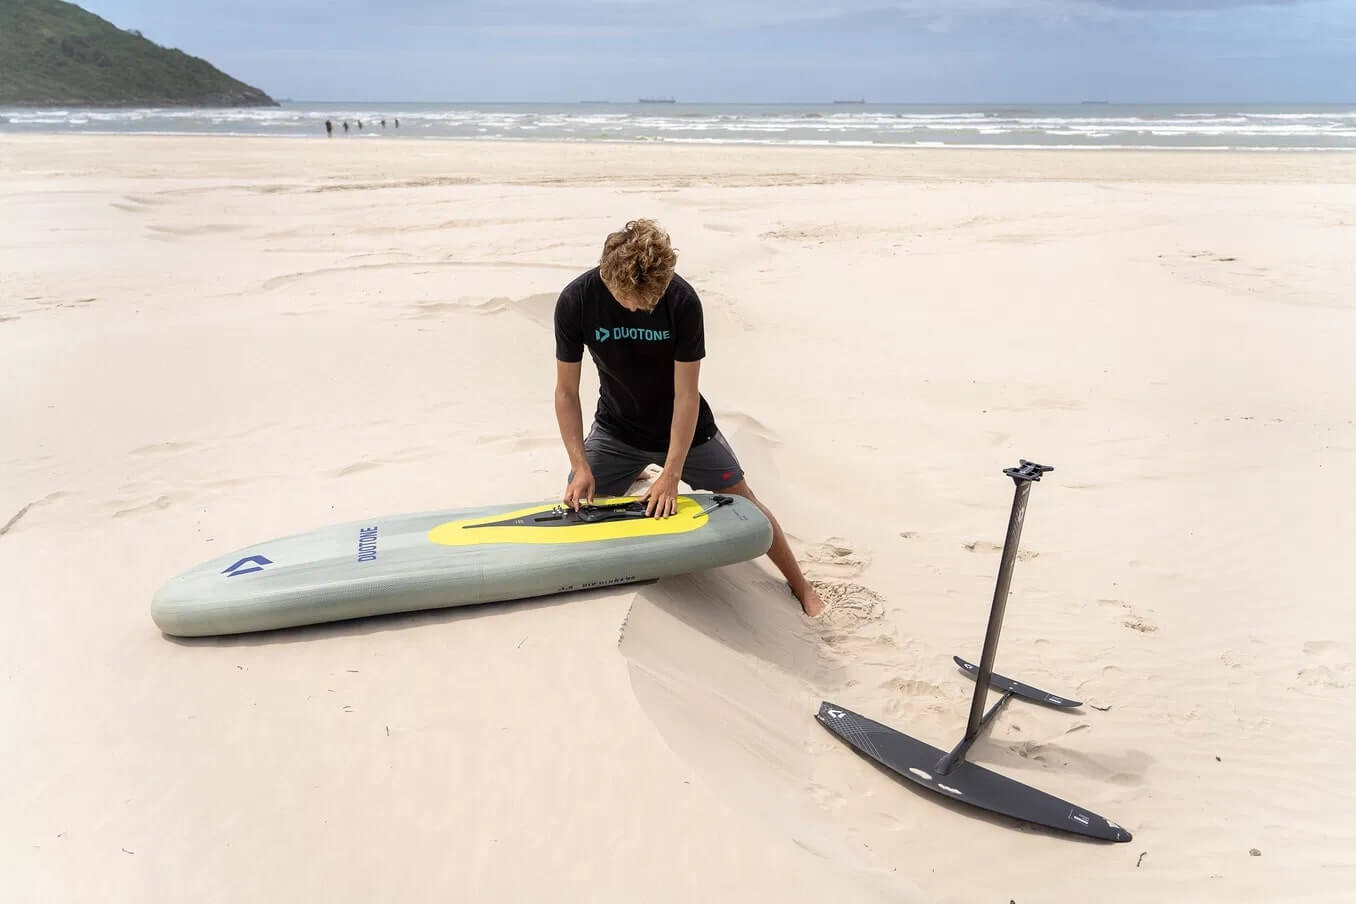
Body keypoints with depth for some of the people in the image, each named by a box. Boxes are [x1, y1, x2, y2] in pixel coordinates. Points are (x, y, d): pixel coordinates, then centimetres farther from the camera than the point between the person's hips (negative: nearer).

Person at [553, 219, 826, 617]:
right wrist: (580, 467, -22)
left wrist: (670, 474, -24)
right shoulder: (576, 301, -21)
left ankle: (801, 586, 21)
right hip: (616, 430, 2)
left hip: (684, 428, -1)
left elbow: (686, 394, -21)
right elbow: (566, 392, -15)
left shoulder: (682, 300, -26)